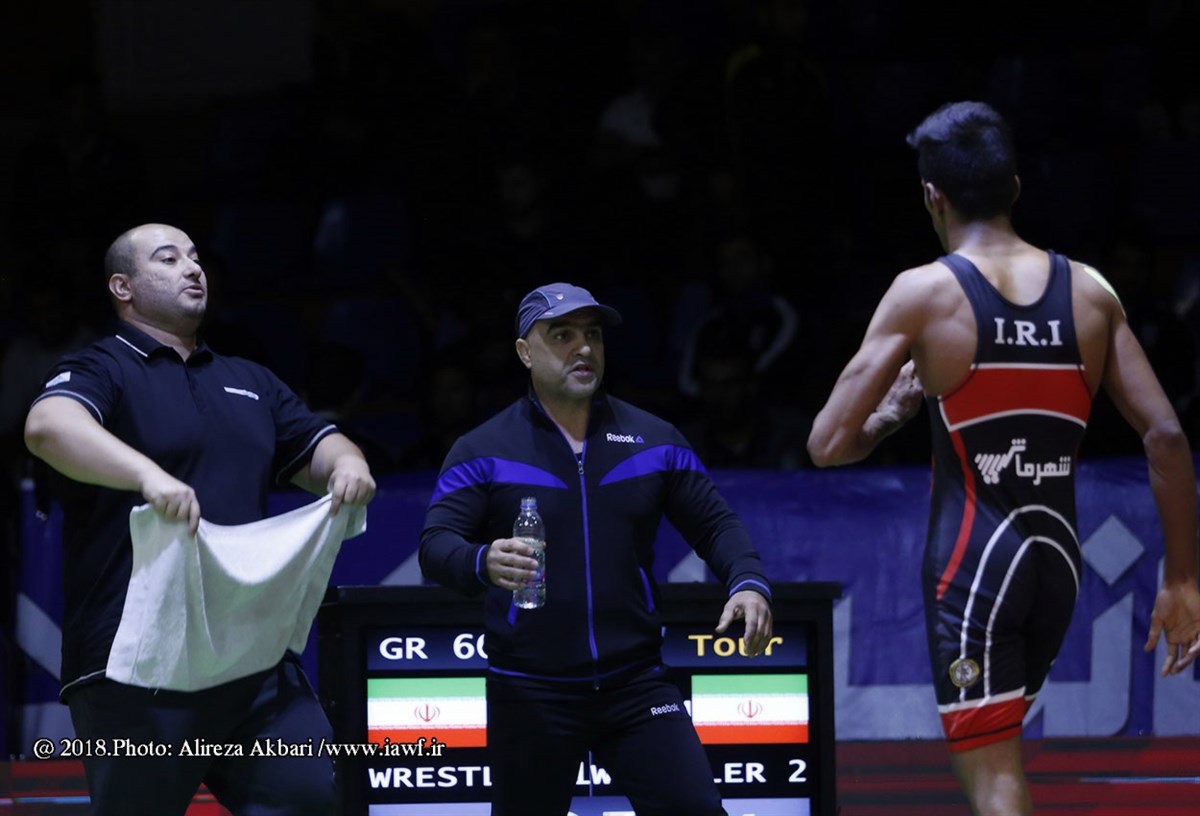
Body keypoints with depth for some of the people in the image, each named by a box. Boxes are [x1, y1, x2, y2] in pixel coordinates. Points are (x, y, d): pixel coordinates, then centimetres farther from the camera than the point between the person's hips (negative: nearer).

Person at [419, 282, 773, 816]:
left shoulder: (654, 441, 9)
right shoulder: (483, 451, 0)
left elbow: (714, 524, 10)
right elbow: (436, 545, -9)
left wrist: (748, 583, -11)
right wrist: (482, 563, -33)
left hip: (634, 686, 2)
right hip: (529, 691, -2)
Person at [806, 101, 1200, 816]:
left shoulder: (924, 294, -6)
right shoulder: (1090, 293, 5)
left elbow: (828, 444, -7)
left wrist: (895, 410, 13)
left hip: (973, 561, -5)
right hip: (1059, 556, 5)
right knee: (993, 749, 24)